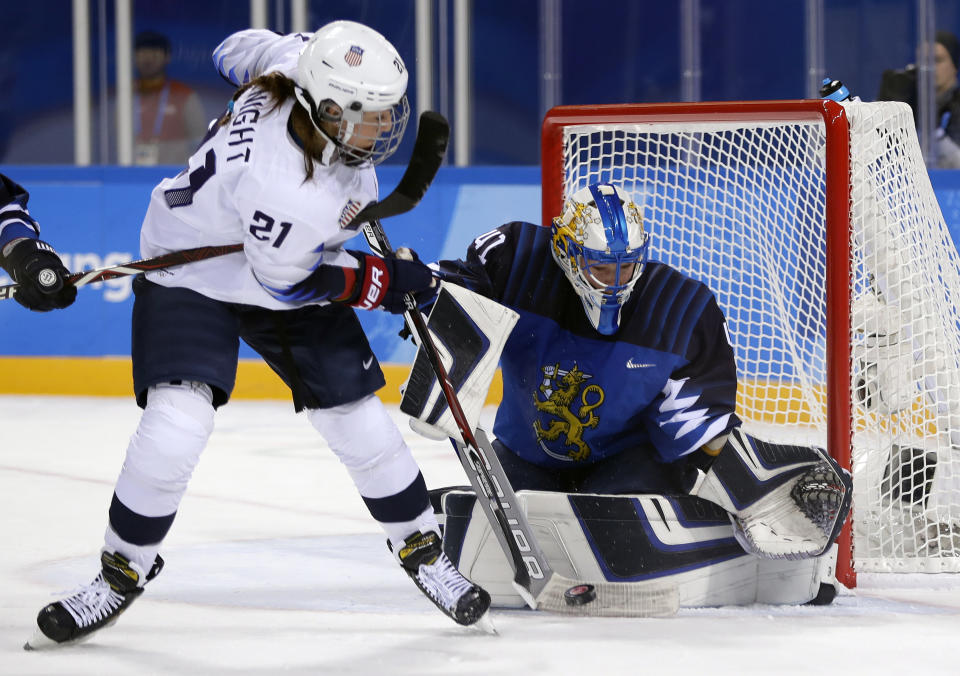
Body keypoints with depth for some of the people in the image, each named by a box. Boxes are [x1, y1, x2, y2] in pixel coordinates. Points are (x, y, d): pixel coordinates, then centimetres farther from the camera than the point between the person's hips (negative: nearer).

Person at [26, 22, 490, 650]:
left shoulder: (300, 61, -25)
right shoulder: (288, 192, -41)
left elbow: (243, 48, -3)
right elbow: (283, 284, -24)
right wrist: (379, 281, -15)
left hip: (294, 261, 7)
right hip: (194, 273, -7)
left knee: (360, 421, 3)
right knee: (176, 424, -22)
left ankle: (422, 551, 22)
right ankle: (123, 572, 0)